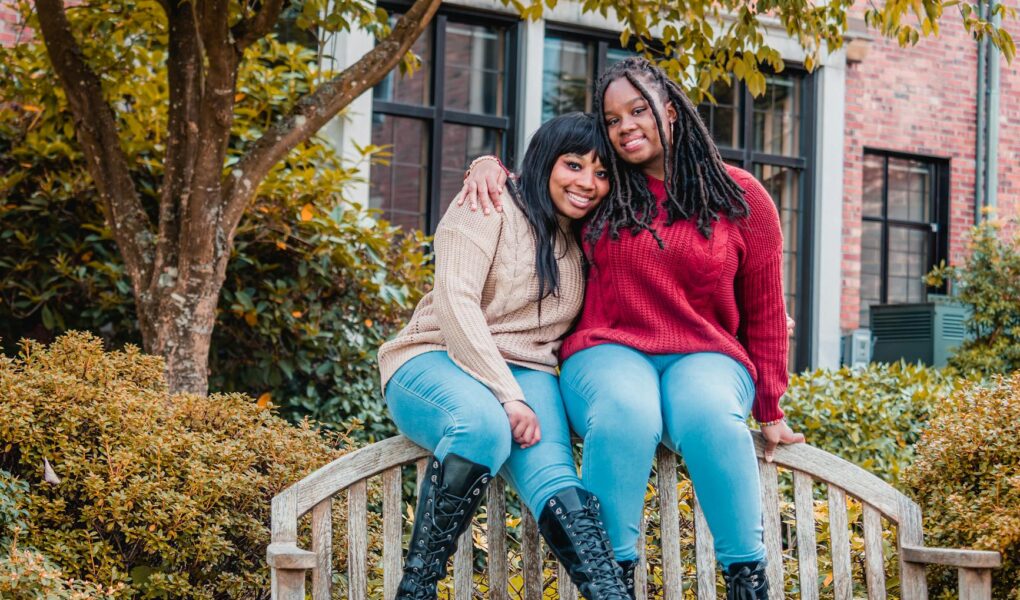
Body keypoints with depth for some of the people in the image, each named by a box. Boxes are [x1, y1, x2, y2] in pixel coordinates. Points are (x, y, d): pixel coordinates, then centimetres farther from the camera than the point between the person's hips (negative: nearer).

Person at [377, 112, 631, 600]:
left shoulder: (584, 244, 17)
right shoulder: (492, 209, -2)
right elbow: (455, 302, -14)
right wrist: (506, 395, -22)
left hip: (526, 375, 5)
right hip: (438, 362, -5)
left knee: (553, 477, -26)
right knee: (484, 426, -38)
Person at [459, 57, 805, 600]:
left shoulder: (741, 198, 6)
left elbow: (765, 312, 10)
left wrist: (770, 412, 9)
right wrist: (489, 169, 6)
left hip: (707, 358, 0)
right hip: (610, 352, 1)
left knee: (711, 417, -38)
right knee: (627, 414, -38)